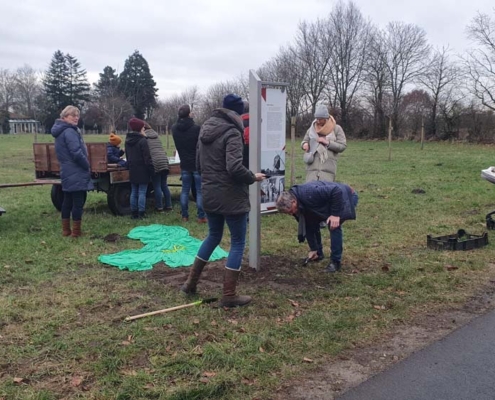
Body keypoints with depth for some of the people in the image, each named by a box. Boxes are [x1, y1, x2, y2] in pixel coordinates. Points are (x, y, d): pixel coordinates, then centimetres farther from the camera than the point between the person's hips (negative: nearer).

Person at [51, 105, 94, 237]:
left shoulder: (60, 131, 16)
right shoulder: (69, 132, -17)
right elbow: (77, 153, -25)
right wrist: (87, 166, -10)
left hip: (68, 173, 10)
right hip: (76, 174, -10)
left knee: (67, 201, 14)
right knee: (78, 202, -4)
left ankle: (66, 230, 21)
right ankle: (76, 232, 0)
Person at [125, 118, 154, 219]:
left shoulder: (127, 141, 10)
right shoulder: (142, 141, -15)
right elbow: (147, 158, -17)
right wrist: (151, 170, -11)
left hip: (132, 170, 7)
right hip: (142, 171, -7)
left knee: (134, 192, 11)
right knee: (142, 192, -2)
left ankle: (134, 213, 13)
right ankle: (141, 213, -2)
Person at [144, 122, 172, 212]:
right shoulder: (156, 136, 18)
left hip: (155, 162, -6)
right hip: (164, 160, 6)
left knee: (157, 186, 1)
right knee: (164, 185, 12)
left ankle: (159, 207, 4)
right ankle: (168, 205, 14)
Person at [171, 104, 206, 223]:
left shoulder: (174, 128, 0)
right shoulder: (196, 128, -17)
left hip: (184, 164, 5)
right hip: (198, 164, -4)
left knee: (185, 190, 11)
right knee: (200, 191, 1)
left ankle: (184, 216, 13)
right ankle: (201, 216, 2)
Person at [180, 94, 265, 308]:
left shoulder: (205, 129, 9)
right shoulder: (232, 133, -16)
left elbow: (198, 163, 16)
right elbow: (234, 167, -27)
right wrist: (253, 177, -11)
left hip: (209, 195, 8)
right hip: (231, 197, -8)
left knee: (213, 236, 24)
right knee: (238, 242, 4)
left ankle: (191, 282, 29)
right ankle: (229, 295, 7)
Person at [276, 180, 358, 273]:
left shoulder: (309, 194, -37)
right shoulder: (299, 206, -9)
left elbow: (337, 191, -37)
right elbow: (308, 226, -1)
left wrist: (335, 214, -35)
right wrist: (313, 249, 0)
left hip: (346, 196, -9)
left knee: (334, 225, -26)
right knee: (311, 223, 4)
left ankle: (335, 261, -12)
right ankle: (317, 253, 20)